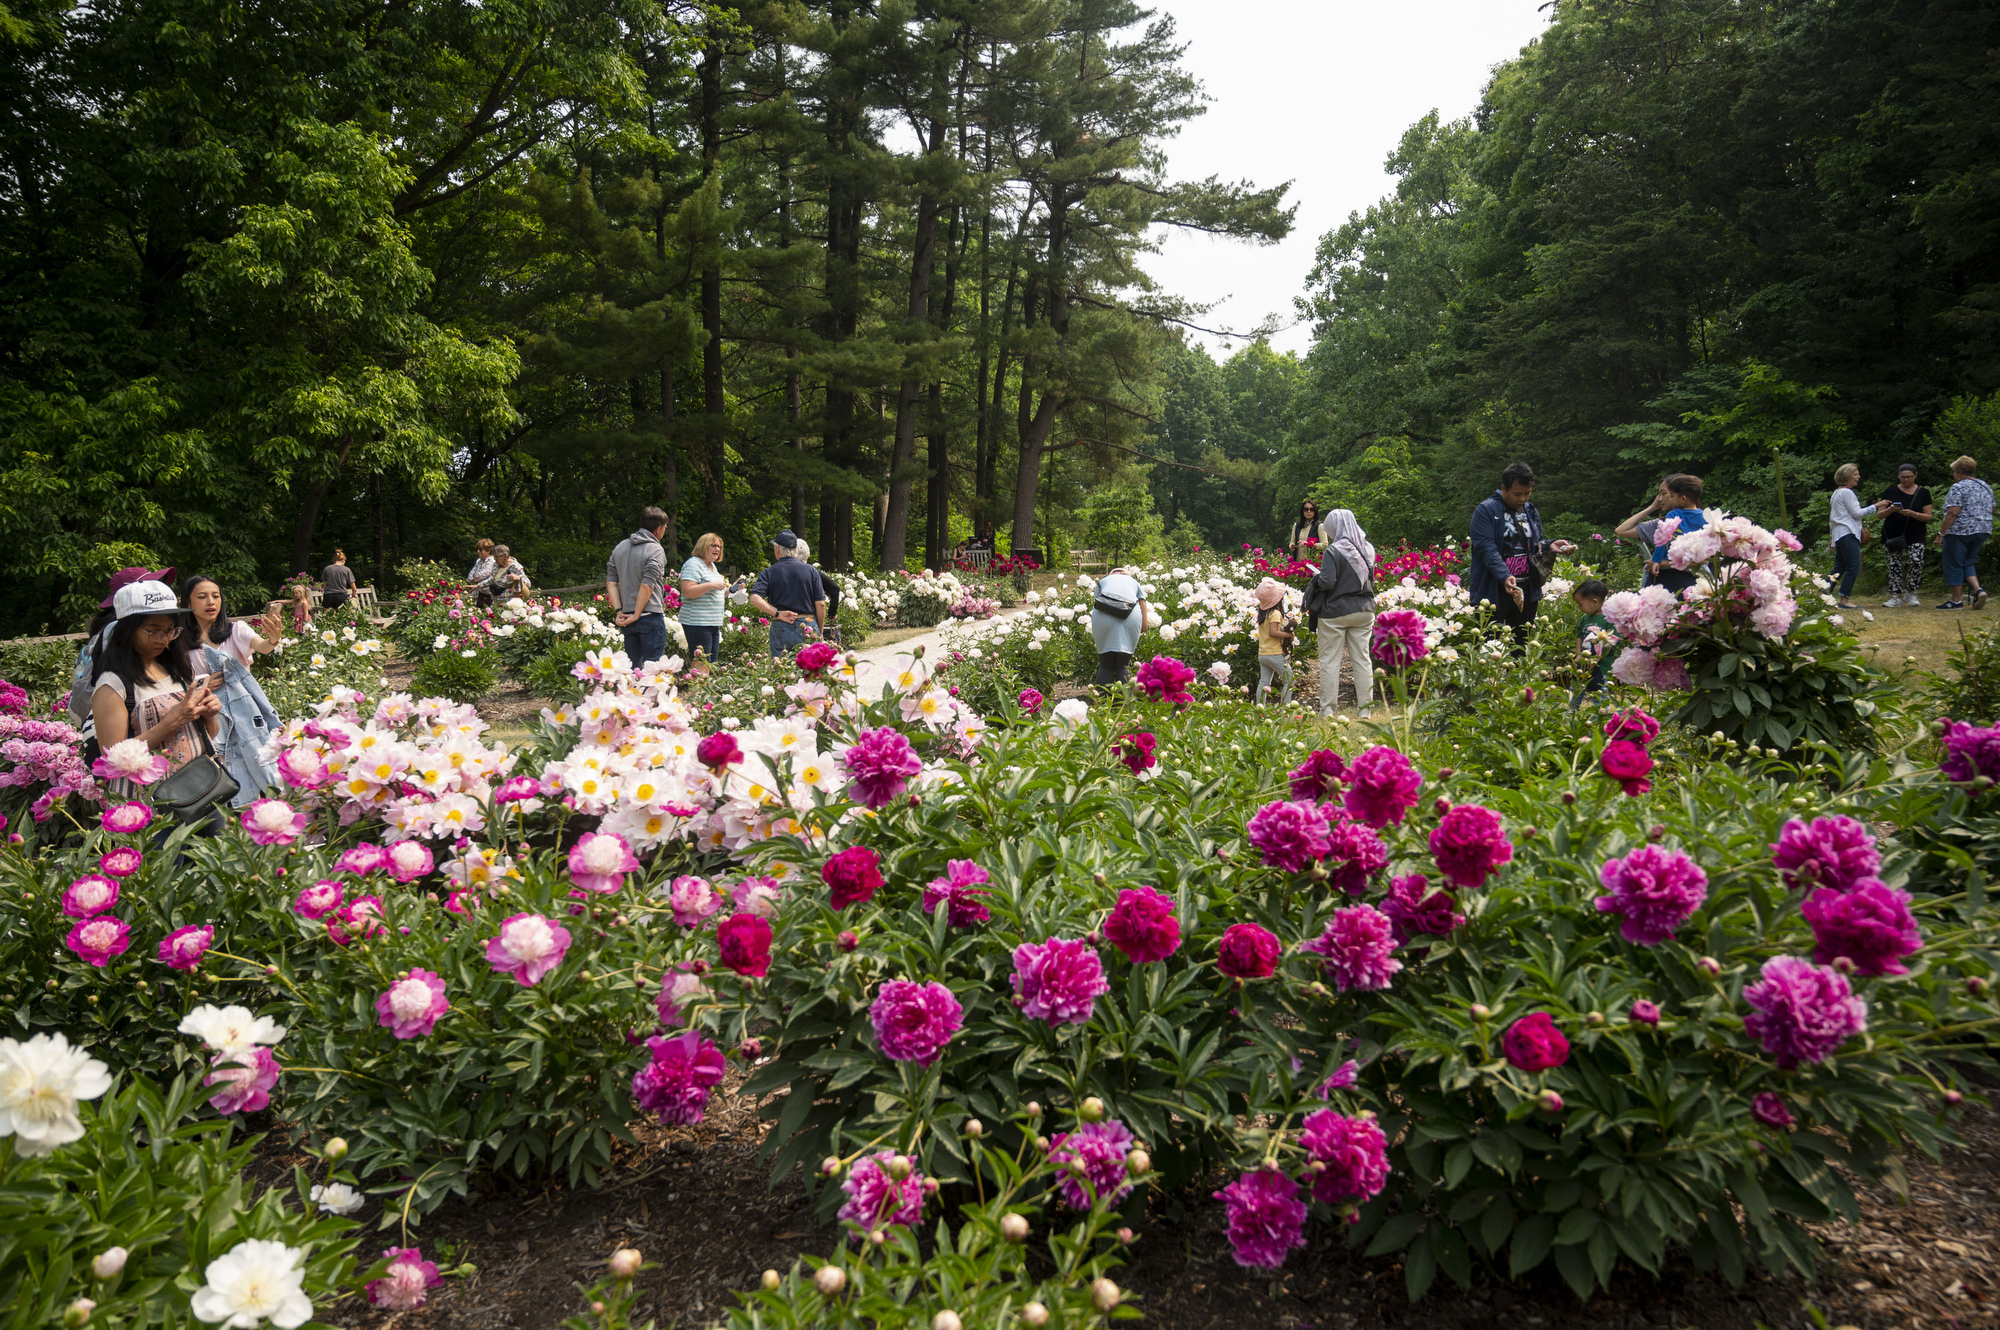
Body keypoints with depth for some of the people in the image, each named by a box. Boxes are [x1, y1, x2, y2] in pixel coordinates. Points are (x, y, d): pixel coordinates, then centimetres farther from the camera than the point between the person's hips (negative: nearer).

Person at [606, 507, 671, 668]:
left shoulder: (620, 547, 11)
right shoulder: (656, 550, -10)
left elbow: (611, 582, 7)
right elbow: (647, 585, -18)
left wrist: (618, 611, 4)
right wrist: (637, 615, -12)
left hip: (628, 619, 6)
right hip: (651, 617, -6)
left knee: (632, 667, 14)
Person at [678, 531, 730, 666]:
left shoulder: (712, 566, 21)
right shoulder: (693, 564, -9)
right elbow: (687, 591, -21)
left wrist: (726, 589, 16)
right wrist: (711, 585, -23)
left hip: (714, 623, 10)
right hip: (697, 623, -10)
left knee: (713, 663, 8)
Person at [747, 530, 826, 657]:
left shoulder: (769, 573, 1)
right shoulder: (811, 570, 2)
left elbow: (755, 598, -14)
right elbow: (820, 604, 0)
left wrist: (778, 613, -11)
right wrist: (820, 632, 9)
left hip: (780, 628, 0)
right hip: (808, 629, 0)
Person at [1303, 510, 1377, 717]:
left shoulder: (1333, 551, -15)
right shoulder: (1367, 549, 6)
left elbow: (1327, 582, -20)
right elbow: (1371, 579, 15)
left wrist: (1316, 578, 0)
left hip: (1335, 612, -6)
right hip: (1364, 610, 6)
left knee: (1330, 660, 2)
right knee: (1362, 658, 9)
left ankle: (1327, 710, 3)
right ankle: (1365, 707, 11)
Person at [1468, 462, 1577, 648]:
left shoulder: (1531, 512, 14)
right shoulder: (1486, 510, -7)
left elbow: (1535, 546, 22)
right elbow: (1487, 549, -17)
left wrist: (1551, 546, -1)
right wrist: (1505, 577, -30)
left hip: (1527, 591, 6)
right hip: (1495, 591, -6)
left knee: (1520, 647, 11)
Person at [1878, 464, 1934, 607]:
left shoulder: (1923, 493, 5)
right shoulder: (1890, 492, 7)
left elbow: (1928, 516, 1)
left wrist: (1913, 514, -17)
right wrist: (1890, 510, -17)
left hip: (1915, 536, -1)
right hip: (1892, 535, 1)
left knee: (1916, 561, -19)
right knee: (1894, 566, -1)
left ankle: (1911, 593, 0)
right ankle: (1897, 596, 7)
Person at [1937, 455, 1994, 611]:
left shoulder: (1958, 487, -11)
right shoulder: (1986, 487, 14)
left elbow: (1953, 513, -18)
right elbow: (1992, 510, 19)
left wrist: (1941, 533, -16)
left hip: (1959, 531, -8)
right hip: (1983, 531, 8)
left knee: (1954, 565, 0)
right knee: (1968, 563, 17)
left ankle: (1956, 601, 2)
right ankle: (1978, 589, -4)